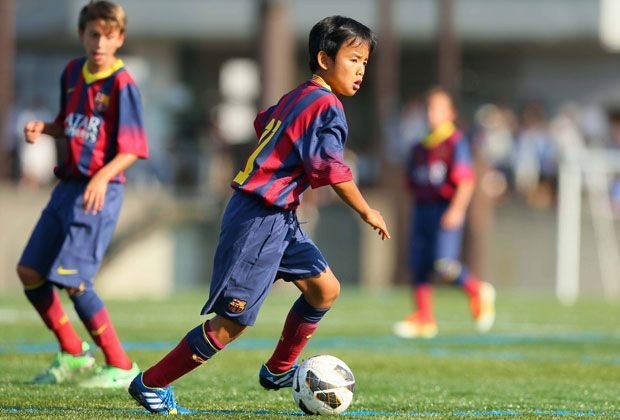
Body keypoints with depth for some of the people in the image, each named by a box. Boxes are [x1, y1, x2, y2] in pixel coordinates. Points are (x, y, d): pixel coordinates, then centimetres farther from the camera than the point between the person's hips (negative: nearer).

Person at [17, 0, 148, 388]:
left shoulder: (122, 84, -12)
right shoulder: (73, 72, 11)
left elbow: (132, 149, -16)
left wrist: (103, 176, -32)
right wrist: (41, 129, 3)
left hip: (99, 192, -8)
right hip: (69, 183, 8)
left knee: (72, 280, -15)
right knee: (30, 272, 6)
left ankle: (122, 368, -6)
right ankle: (73, 354, 22)